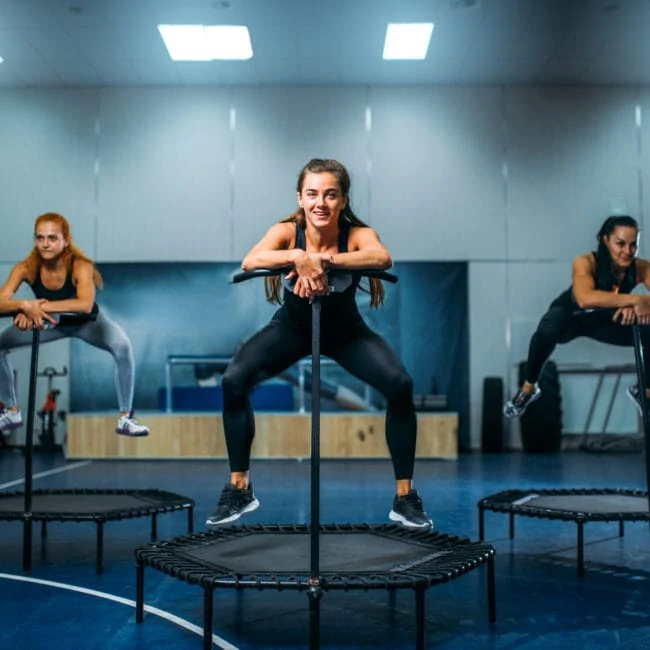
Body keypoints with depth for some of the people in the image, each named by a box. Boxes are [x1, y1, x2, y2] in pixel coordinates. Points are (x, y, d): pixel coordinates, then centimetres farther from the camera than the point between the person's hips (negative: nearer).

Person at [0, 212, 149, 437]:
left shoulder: (81, 266, -35)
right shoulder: (26, 268, -25)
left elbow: (86, 305, -52)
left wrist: (42, 305, -53)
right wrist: (25, 305, -53)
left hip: (86, 322, -3)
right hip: (51, 323, 3)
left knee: (122, 346, -31)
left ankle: (125, 417, -16)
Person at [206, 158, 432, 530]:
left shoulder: (357, 234, -25)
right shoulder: (287, 231, -22)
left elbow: (383, 257, -48)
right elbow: (250, 261, -42)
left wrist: (324, 260, -58)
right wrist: (298, 256, -57)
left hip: (345, 329, 0)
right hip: (292, 327, 1)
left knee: (401, 385, -22)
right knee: (234, 380, -21)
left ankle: (405, 496, -5)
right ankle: (240, 489, -2)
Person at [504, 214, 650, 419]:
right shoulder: (586, 262, -34)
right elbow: (585, 299, -53)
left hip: (604, 321, 5)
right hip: (571, 316, -4)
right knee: (549, 329, -39)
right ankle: (529, 388, -12)